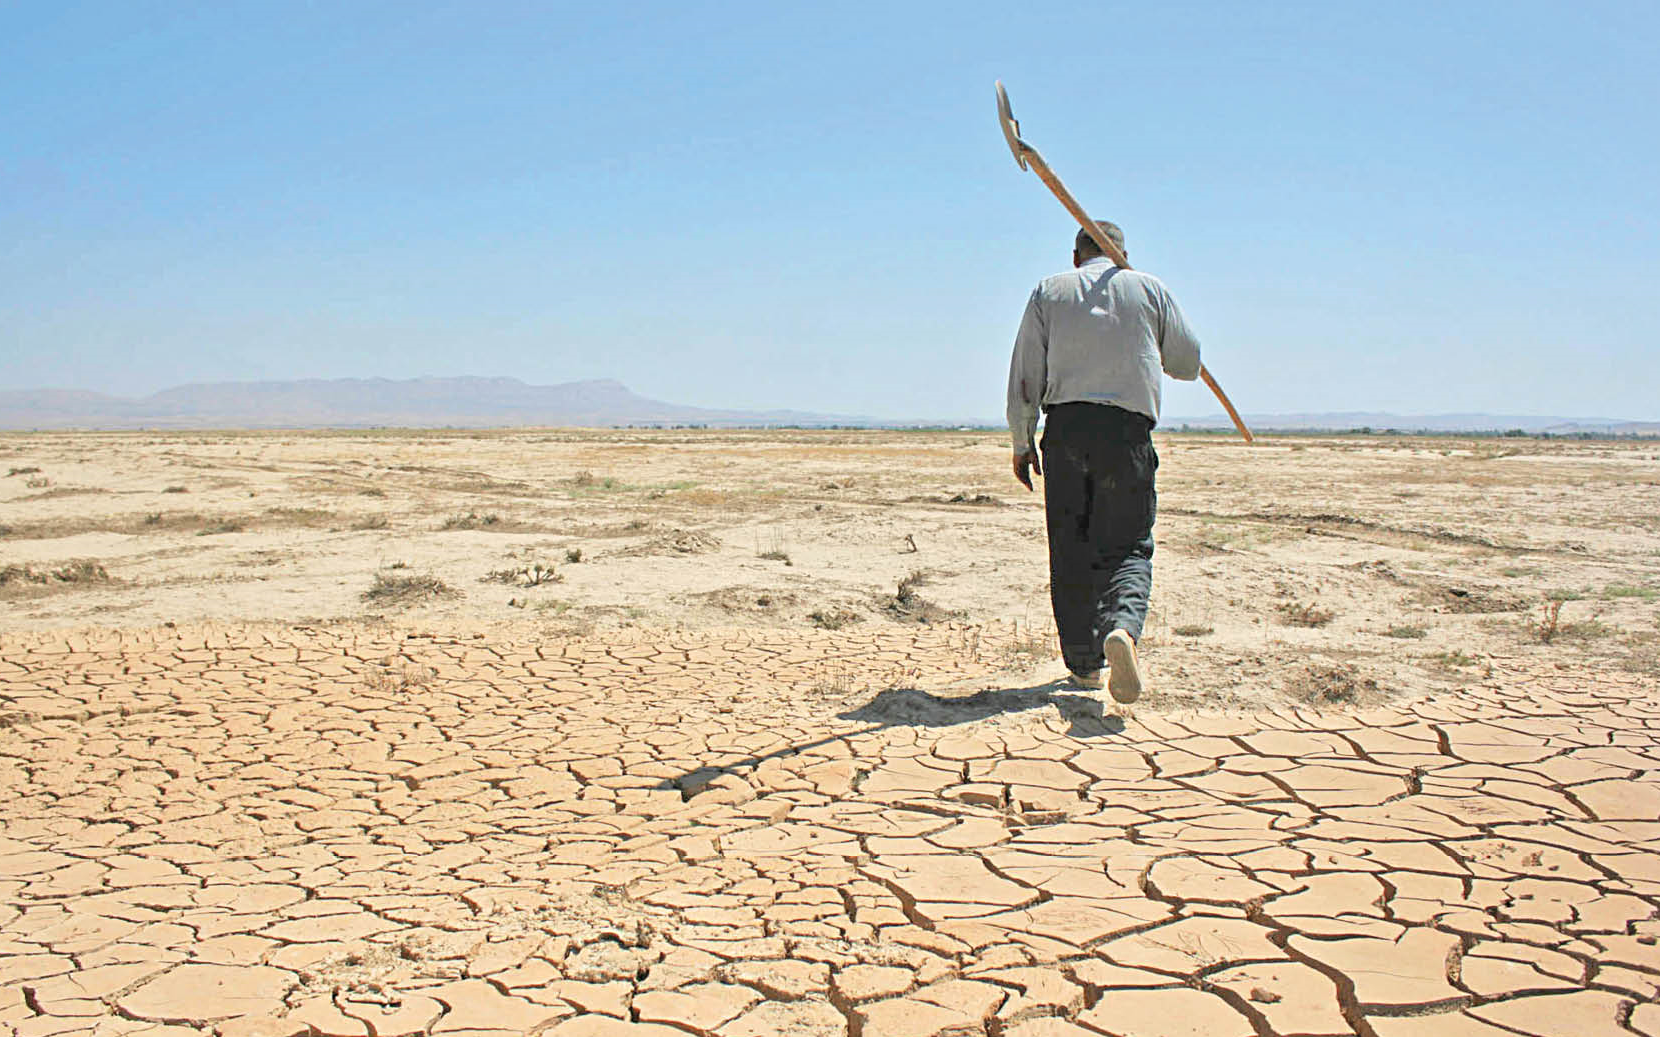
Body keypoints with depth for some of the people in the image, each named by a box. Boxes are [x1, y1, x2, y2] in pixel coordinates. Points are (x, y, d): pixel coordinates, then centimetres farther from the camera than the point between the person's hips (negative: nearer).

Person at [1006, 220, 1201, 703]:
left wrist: (1022, 444, 12)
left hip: (1066, 425, 1)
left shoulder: (1049, 291, 13)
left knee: (1070, 551, 8)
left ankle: (1084, 662, 12)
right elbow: (1188, 364, 19)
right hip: (1129, 428, -1)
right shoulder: (1150, 288, 12)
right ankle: (1122, 626, -26)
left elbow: (1025, 378, 7)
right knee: (1127, 546, 3)